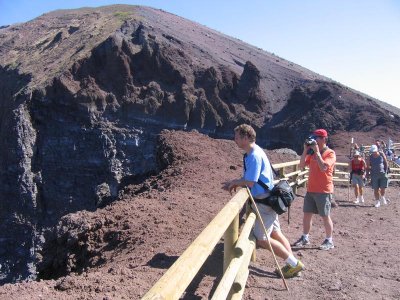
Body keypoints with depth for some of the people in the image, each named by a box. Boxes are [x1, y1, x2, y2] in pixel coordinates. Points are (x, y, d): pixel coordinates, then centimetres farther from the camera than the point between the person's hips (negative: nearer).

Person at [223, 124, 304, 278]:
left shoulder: (254, 155, -21)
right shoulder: (254, 152, 11)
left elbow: (250, 182, -25)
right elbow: (250, 178, 18)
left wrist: (234, 182, -9)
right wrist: (236, 183, 5)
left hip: (264, 201, -10)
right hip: (269, 198, 10)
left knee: (261, 238, -1)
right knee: (275, 233, 17)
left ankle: (294, 264, 7)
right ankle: (293, 264, 25)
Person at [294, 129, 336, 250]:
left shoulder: (330, 153, -10)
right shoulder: (312, 152, 10)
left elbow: (323, 167, -25)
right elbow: (302, 165, 5)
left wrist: (317, 151, -21)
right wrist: (305, 150, -4)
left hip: (324, 191, -6)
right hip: (310, 189, 6)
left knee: (325, 216, 3)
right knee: (307, 214, 10)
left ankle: (329, 241, 14)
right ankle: (305, 238, 21)